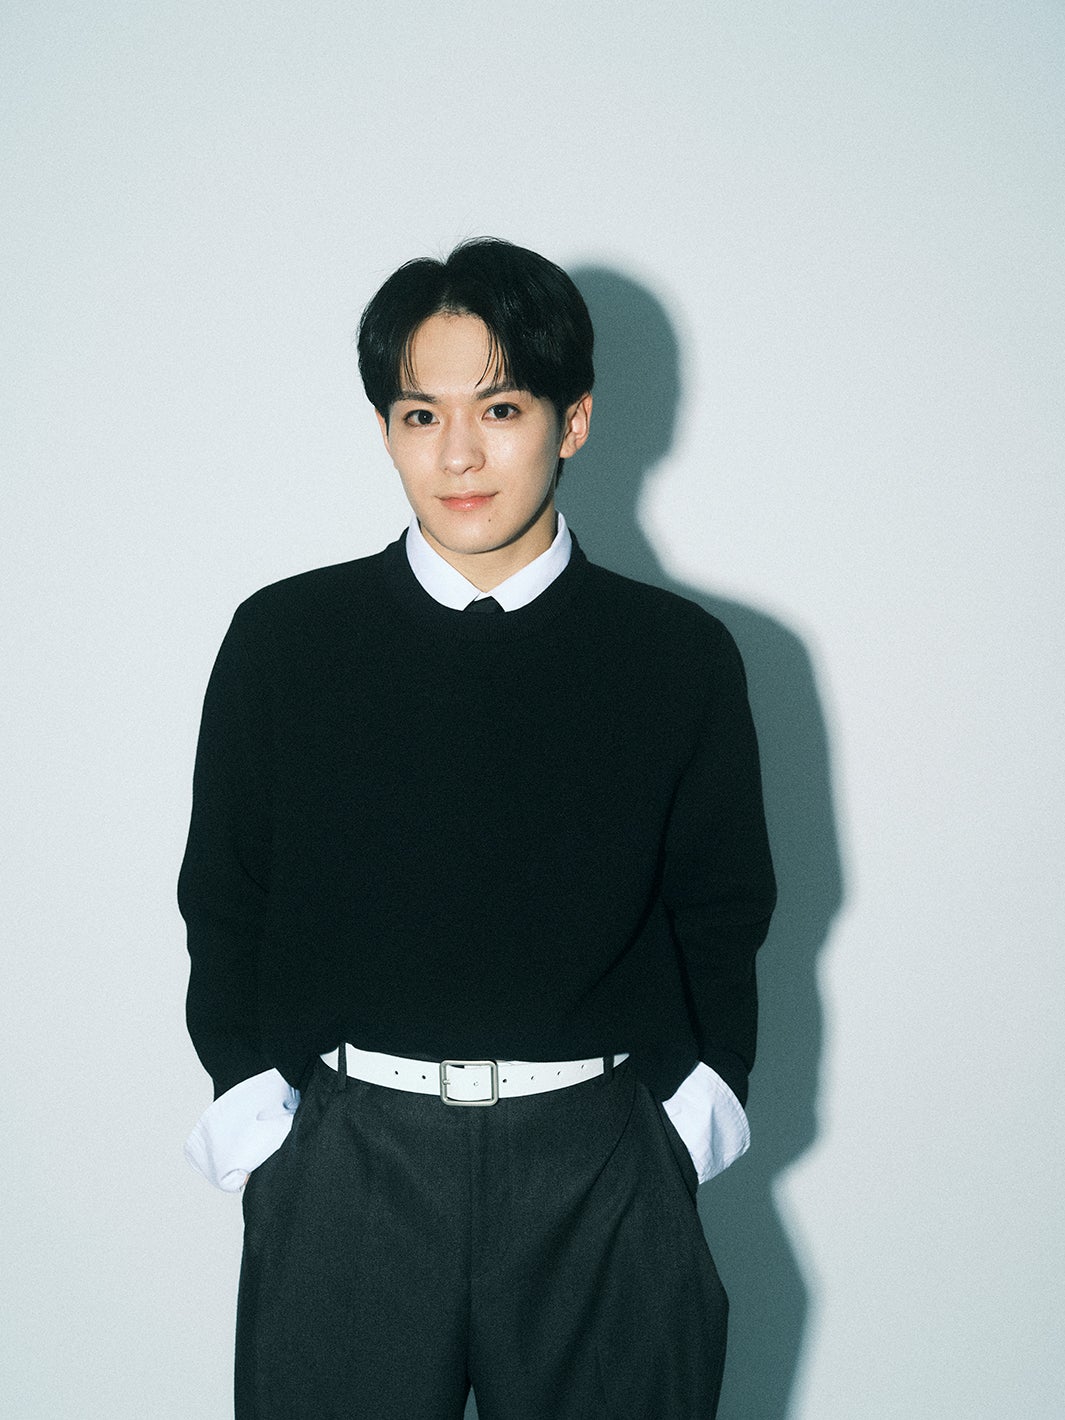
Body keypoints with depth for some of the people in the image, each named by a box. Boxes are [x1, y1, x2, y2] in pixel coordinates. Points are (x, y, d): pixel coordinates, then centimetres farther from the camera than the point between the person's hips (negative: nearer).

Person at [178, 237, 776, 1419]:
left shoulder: (680, 657, 1)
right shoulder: (283, 639, 1)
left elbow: (723, 912, 8)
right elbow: (223, 899, 7)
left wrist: (697, 1095, 0)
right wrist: (249, 1098, 0)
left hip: (601, 1176, 0)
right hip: (344, 1172, 0)